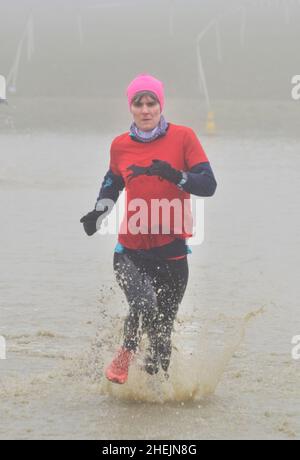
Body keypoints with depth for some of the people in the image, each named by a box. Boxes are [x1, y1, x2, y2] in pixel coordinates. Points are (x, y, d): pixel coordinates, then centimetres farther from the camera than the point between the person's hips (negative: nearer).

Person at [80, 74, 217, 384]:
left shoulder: (183, 137, -3)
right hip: (130, 251, 0)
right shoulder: (120, 145, 5)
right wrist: (99, 211, 7)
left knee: (162, 330, 7)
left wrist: (176, 176, -26)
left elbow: (208, 184, -9)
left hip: (171, 252, 0)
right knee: (144, 306, -25)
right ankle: (126, 353, 5)